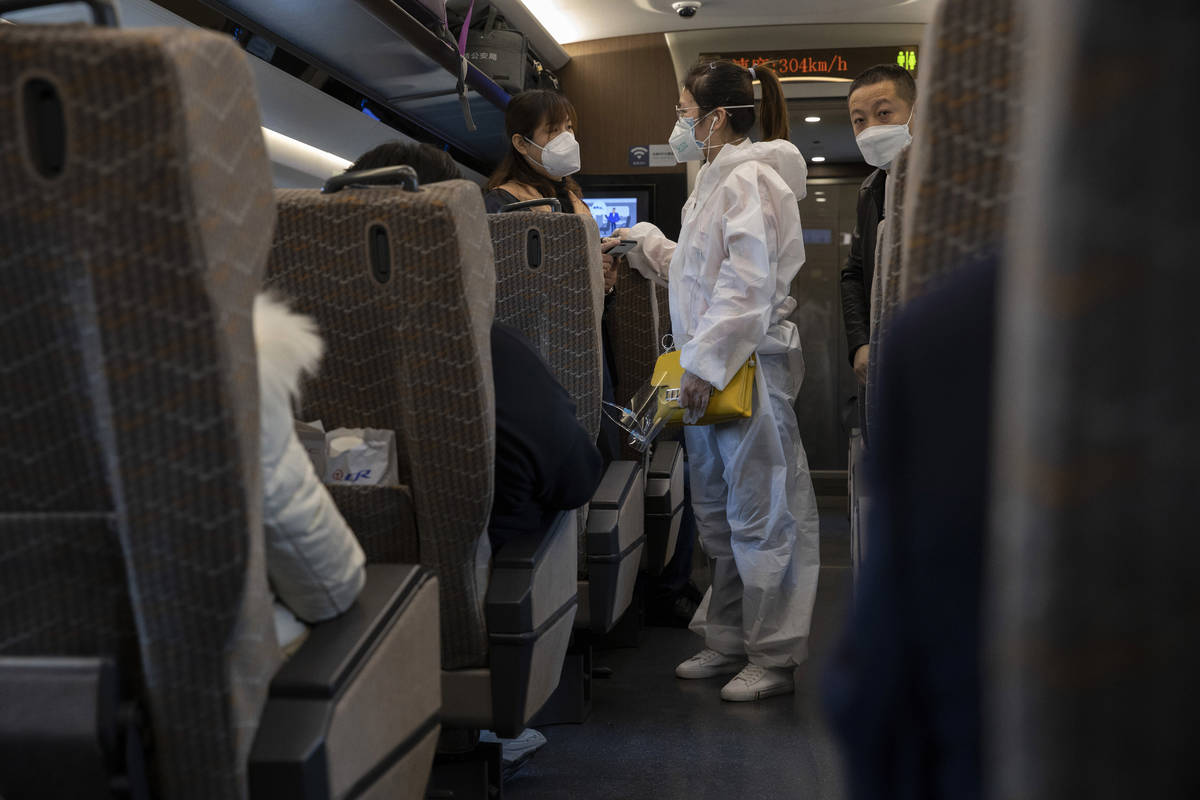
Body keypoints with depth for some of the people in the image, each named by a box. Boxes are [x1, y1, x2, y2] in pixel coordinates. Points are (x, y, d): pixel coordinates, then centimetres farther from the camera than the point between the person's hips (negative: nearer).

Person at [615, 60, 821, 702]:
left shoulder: (750, 179, -13)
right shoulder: (716, 180, 19)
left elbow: (747, 283, -22)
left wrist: (705, 362, -23)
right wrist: (642, 243, 30)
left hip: (747, 367, -10)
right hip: (711, 368, 11)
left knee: (758, 516, -2)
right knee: (716, 515, 15)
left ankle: (775, 659, 9)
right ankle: (729, 642, 27)